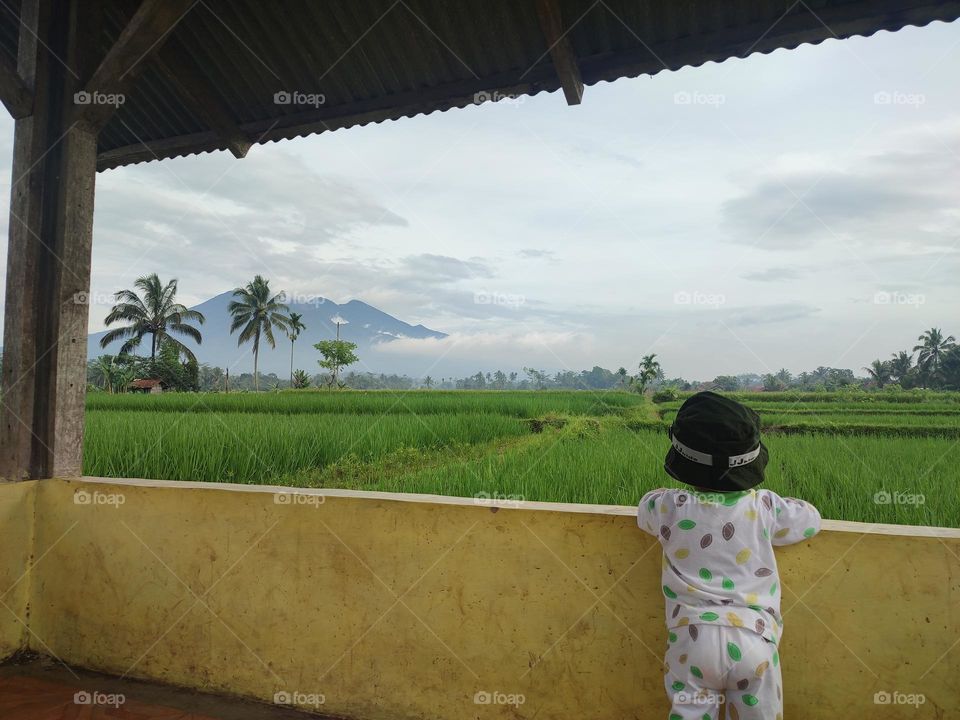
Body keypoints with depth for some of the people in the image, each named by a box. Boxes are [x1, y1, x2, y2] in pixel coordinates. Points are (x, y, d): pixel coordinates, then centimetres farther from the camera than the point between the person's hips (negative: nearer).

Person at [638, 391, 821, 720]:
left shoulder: (669, 506, -6)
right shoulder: (764, 507, -5)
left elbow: (645, 510, 18)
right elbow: (811, 519, 13)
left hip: (692, 637, 0)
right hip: (753, 638, 1)